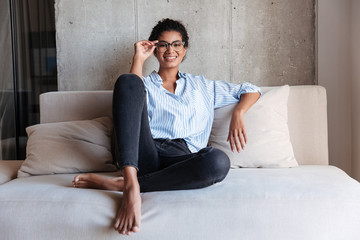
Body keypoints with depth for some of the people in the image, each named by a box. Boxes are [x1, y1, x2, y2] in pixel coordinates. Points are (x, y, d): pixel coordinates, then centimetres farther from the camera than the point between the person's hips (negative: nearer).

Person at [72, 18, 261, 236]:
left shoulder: (201, 86, 28)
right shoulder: (145, 84, 26)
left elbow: (251, 90, 25)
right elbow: (131, 91, 0)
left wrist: (238, 114, 6)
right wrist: (139, 59, 7)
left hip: (182, 158, 1)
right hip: (146, 153, 0)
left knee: (219, 161, -37)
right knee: (127, 81, -21)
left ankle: (118, 184, -29)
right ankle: (131, 186, -39)